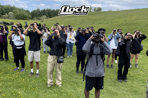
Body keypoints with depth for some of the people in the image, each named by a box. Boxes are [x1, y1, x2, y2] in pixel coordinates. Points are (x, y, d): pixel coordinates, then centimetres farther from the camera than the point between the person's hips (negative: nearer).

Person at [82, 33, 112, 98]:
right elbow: (84, 49, -28)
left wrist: (104, 42, -18)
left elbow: (109, 51, -20)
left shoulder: (102, 47, -1)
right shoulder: (90, 46, -6)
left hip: (100, 73, 2)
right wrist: (90, 39, -21)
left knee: (98, 89, 16)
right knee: (87, 88, 13)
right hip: (90, 73, -2)